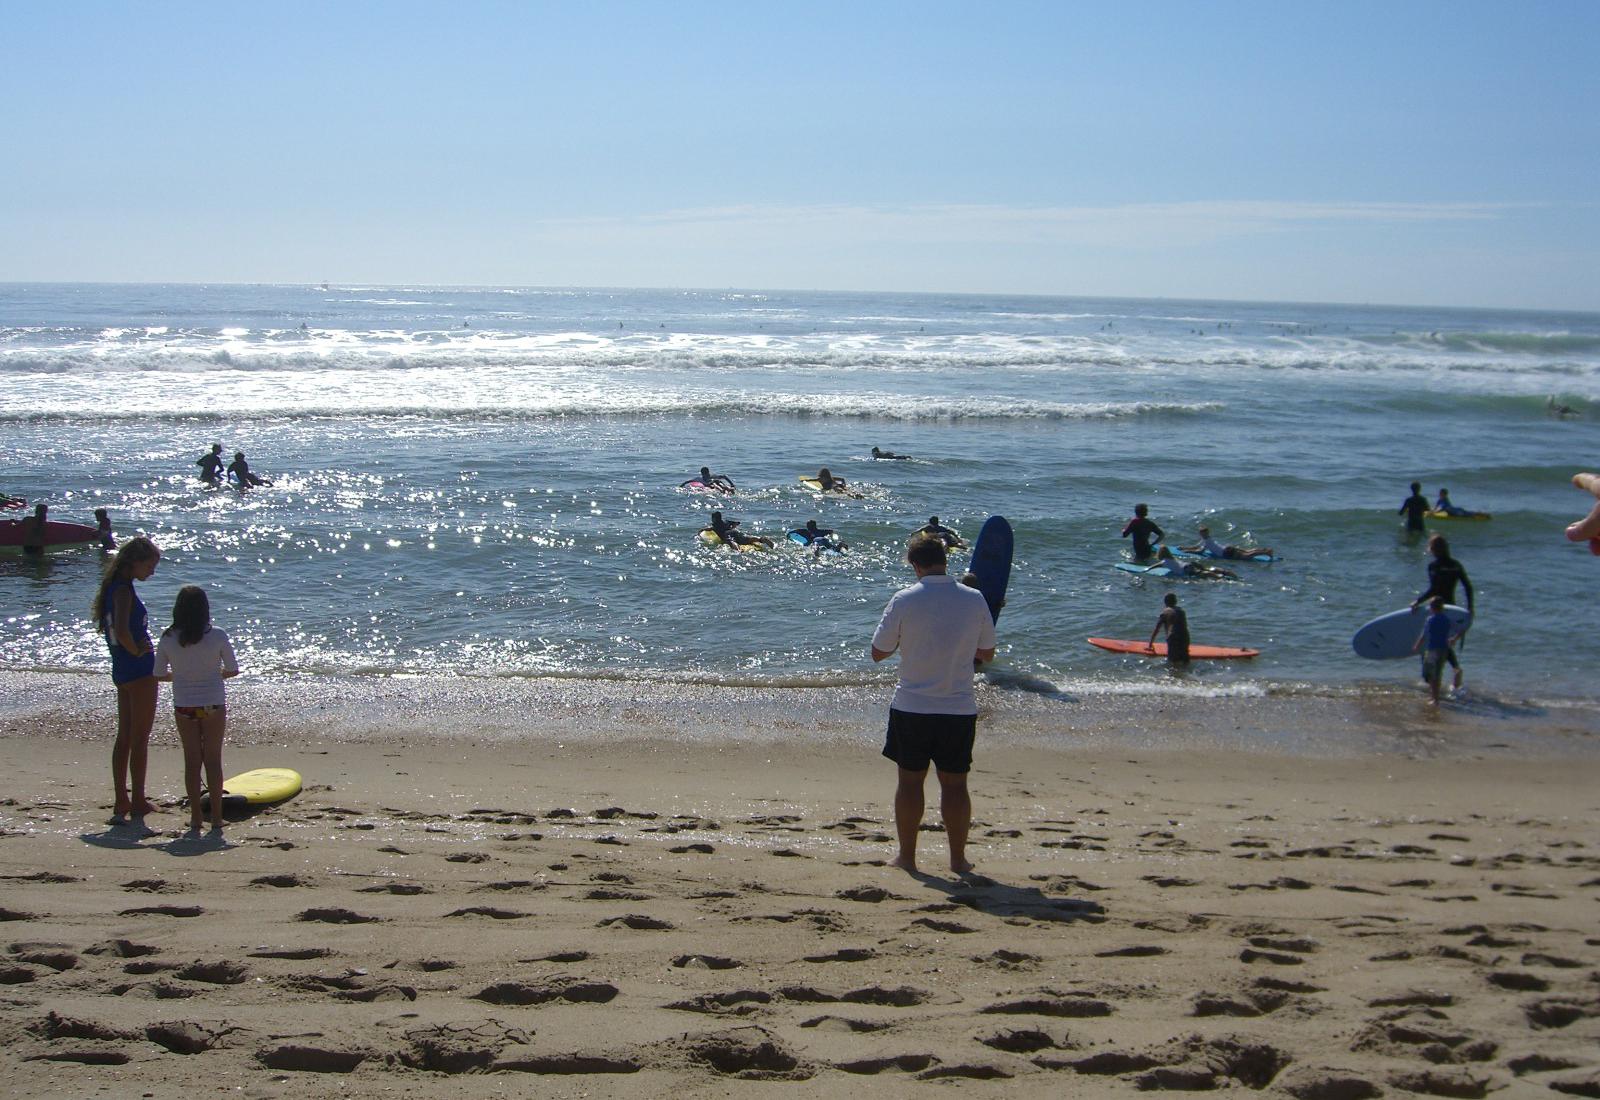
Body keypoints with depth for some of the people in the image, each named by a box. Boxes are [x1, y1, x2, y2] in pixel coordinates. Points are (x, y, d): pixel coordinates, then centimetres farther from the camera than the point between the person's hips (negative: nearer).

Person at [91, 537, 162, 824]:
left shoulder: (114, 587, 10)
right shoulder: (124, 590, -19)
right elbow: (122, 631, -33)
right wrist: (137, 650, -16)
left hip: (121, 671, 9)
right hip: (140, 671, -9)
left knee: (124, 737, 12)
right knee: (140, 738, 0)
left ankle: (121, 803, 17)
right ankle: (138, 803, 8)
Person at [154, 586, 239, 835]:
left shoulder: (168, 638, -7)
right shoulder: (217, 635, -11)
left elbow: (160, 674, -1)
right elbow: (233, 670, -4)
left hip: (183, 707, 1)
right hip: (214, 705, -1)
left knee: (191, 761, 9)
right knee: (213, 760, 8)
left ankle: (196, 821, 12)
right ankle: (216, 820, 10)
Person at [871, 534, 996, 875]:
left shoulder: (903, 600, -10)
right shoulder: (974, 599, -4)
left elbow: (878, 652, -2)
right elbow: (987, 653, 7)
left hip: (912, 707, -1)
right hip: (960, 709, 1)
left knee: (910, 781, 10)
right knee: (954, 783, 11)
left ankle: (907, 856, 17)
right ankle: (958, 858, 17)